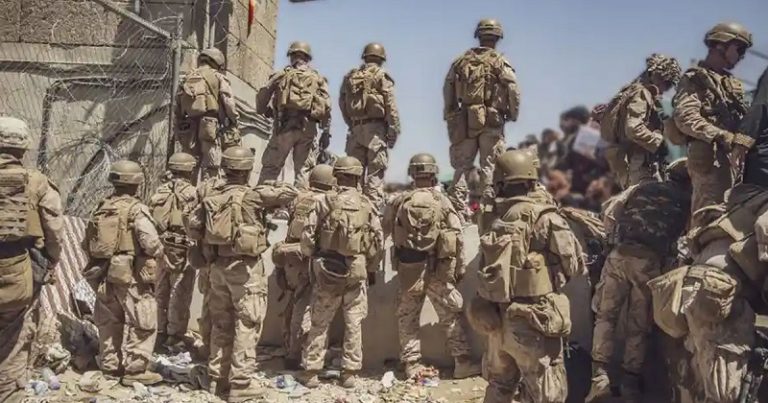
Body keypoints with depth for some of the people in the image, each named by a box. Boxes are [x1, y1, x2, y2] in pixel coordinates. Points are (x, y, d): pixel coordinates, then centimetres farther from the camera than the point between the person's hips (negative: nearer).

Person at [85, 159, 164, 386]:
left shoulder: (101, 208, 9)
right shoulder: (136, 209, -13)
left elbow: (87, 243, 13)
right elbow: (150, 242, -22)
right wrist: (159, 254, -3)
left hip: (105, 275, 7)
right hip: (131, 276, -7)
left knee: (109, 322, 17)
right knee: (142, 323, 2)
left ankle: (110, 365, 27)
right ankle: (135, 370, 4)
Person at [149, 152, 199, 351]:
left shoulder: (160, 191, 7)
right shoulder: (191, 193, -11)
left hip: (160, 248, 6)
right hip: (182, 250, -6)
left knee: (160, 293, 16)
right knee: (179, 295, 1)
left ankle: (160, 334, 27)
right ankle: (175, 338, 6)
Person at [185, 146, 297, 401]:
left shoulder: (212, 196, 4)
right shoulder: (252, 195, -13)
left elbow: (192, 225, 7)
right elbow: (290, 192, -14)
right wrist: (271, 202, 4)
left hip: (218, 266, 6)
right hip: (245, 268, -6)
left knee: (221, 325, 16)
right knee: (247, 327, 0)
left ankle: (218, 379, 25)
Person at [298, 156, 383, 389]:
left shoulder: (324, 203, -4)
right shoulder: (367, 205, -1)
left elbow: (308, 236, -3)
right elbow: (377, 241, 0)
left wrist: (313, 259, 15)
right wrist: (372, 269, 13)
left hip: (327, 269, 0)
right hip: (357, 271, 0)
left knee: (319, 323, 9)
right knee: (353, 324, 9)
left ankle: (311, 372, 15)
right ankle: (350, 373, 14)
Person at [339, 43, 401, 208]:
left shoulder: (350, 77, 13)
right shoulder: (382, 77, -1)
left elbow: (342, 104, 11)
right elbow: (391, 107, -8)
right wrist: (393, 132, -6)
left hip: (355, 128, 4)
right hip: (375, 128, -4)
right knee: (375, 172, -4)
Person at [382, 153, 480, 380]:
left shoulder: (399, 202, 0)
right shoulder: (442, 202, -6)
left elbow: (382, 232, 8)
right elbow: (457, 236, -6)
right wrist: (459, 267, 3)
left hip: (408, 268, 2)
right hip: (437, 269, -2)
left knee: (407, 316, 13)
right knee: (452, 314, 10)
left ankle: (412, 364, 17)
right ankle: (462, 362, 13)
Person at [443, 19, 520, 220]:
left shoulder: (461, 61, 9)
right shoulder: (500, 63, -2)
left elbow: (448, 92, 9)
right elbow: (514, 91, -9)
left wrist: (451, 118, 15)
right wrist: (512, 115, 4)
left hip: (465, 121, 3)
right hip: (492, 121, -3)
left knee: (462, 166, 8)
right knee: (490, 166, 4)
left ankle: (458, 209, 6)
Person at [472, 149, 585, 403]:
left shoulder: (497, 223, 6)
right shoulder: (544, 218, -11)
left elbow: (491, 271, 5)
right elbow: (575, 266, -6)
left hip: (498, 322, 6)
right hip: (533, 323, -6)